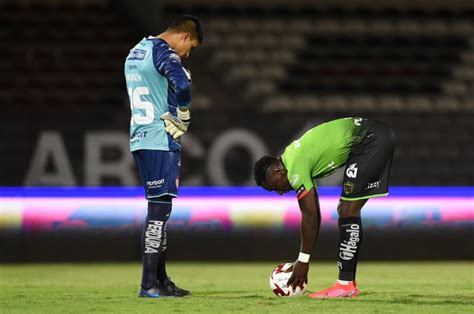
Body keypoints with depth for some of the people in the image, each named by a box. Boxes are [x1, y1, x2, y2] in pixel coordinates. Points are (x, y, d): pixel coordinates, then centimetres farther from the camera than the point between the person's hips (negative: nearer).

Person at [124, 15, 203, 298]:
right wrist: (182, 118, -10)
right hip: (161, 140, -9)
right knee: (159, 210, -7)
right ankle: (149, 284, -8)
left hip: (141, 139, 9)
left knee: (159, 210, 14)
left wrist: (174, 117, 9)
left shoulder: (136, 52, 19)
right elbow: (182, 85, -27)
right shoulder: (163, 52, -11)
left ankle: (161, 280, 17)